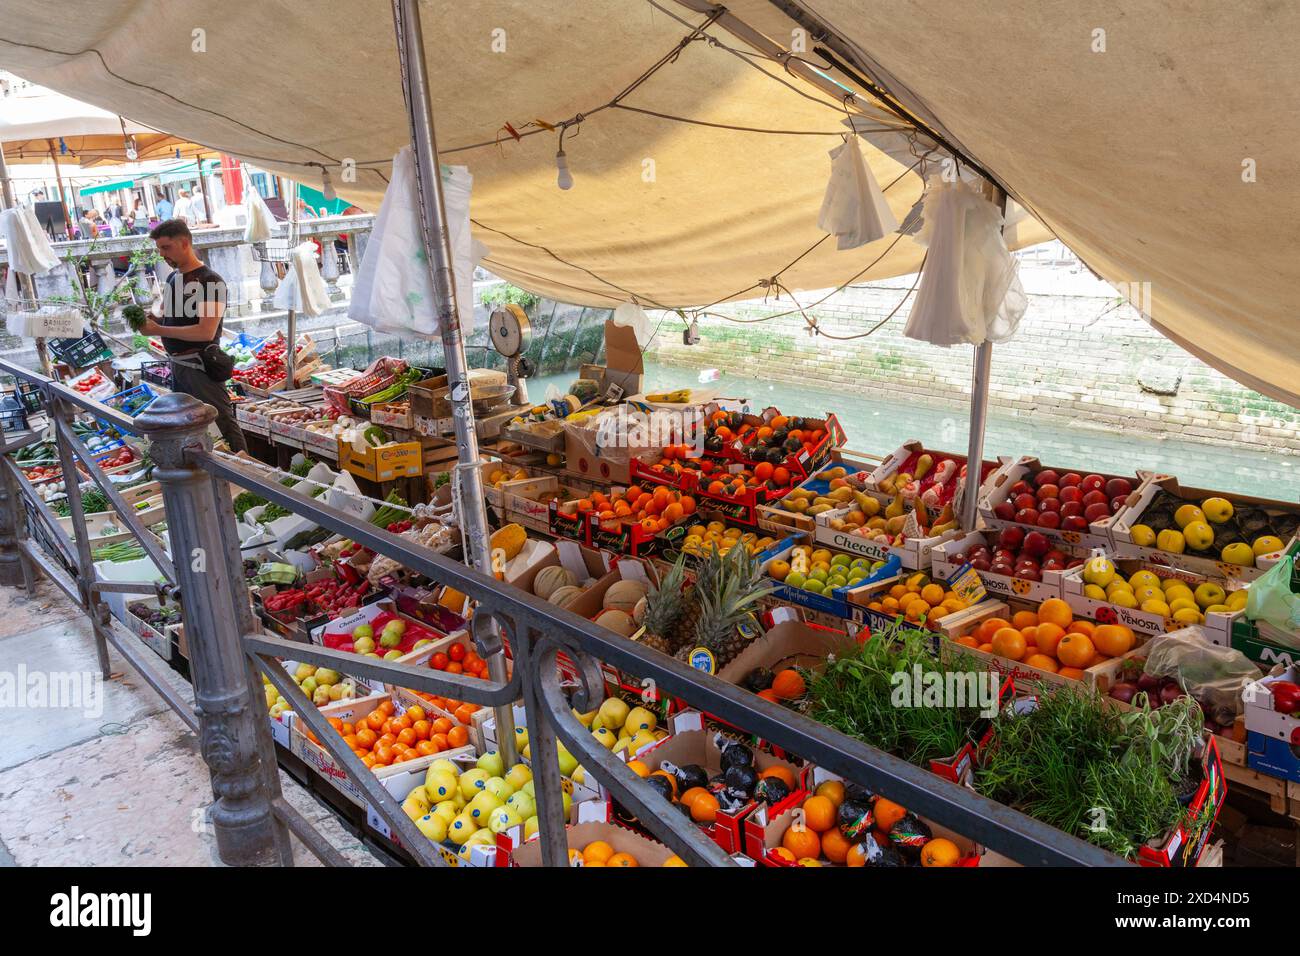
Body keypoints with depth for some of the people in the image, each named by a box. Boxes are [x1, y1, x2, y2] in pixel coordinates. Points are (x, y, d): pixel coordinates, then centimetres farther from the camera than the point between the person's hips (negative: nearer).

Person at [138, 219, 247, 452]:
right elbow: (164, 317, 22)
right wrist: (148, 319, -1)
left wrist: (159, 330, -18)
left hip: (201, 368, -9)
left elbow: (206, 332, -22)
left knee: (224, 422, -7)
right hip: (177, 365, 9)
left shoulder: (210, 281, -14)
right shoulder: (173, 278, 13)